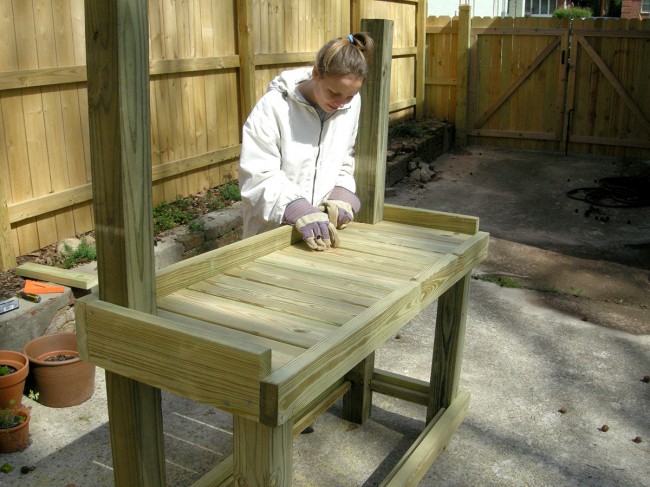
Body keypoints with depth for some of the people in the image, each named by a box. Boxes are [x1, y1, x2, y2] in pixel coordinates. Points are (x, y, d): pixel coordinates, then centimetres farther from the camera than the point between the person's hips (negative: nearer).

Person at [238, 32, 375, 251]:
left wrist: (342, 194, -11)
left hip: (324, 229, 4)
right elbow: (258, 176, -21)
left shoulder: (351, 105, -3)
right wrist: (297, 209, -34)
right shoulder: (274, 107, -17)